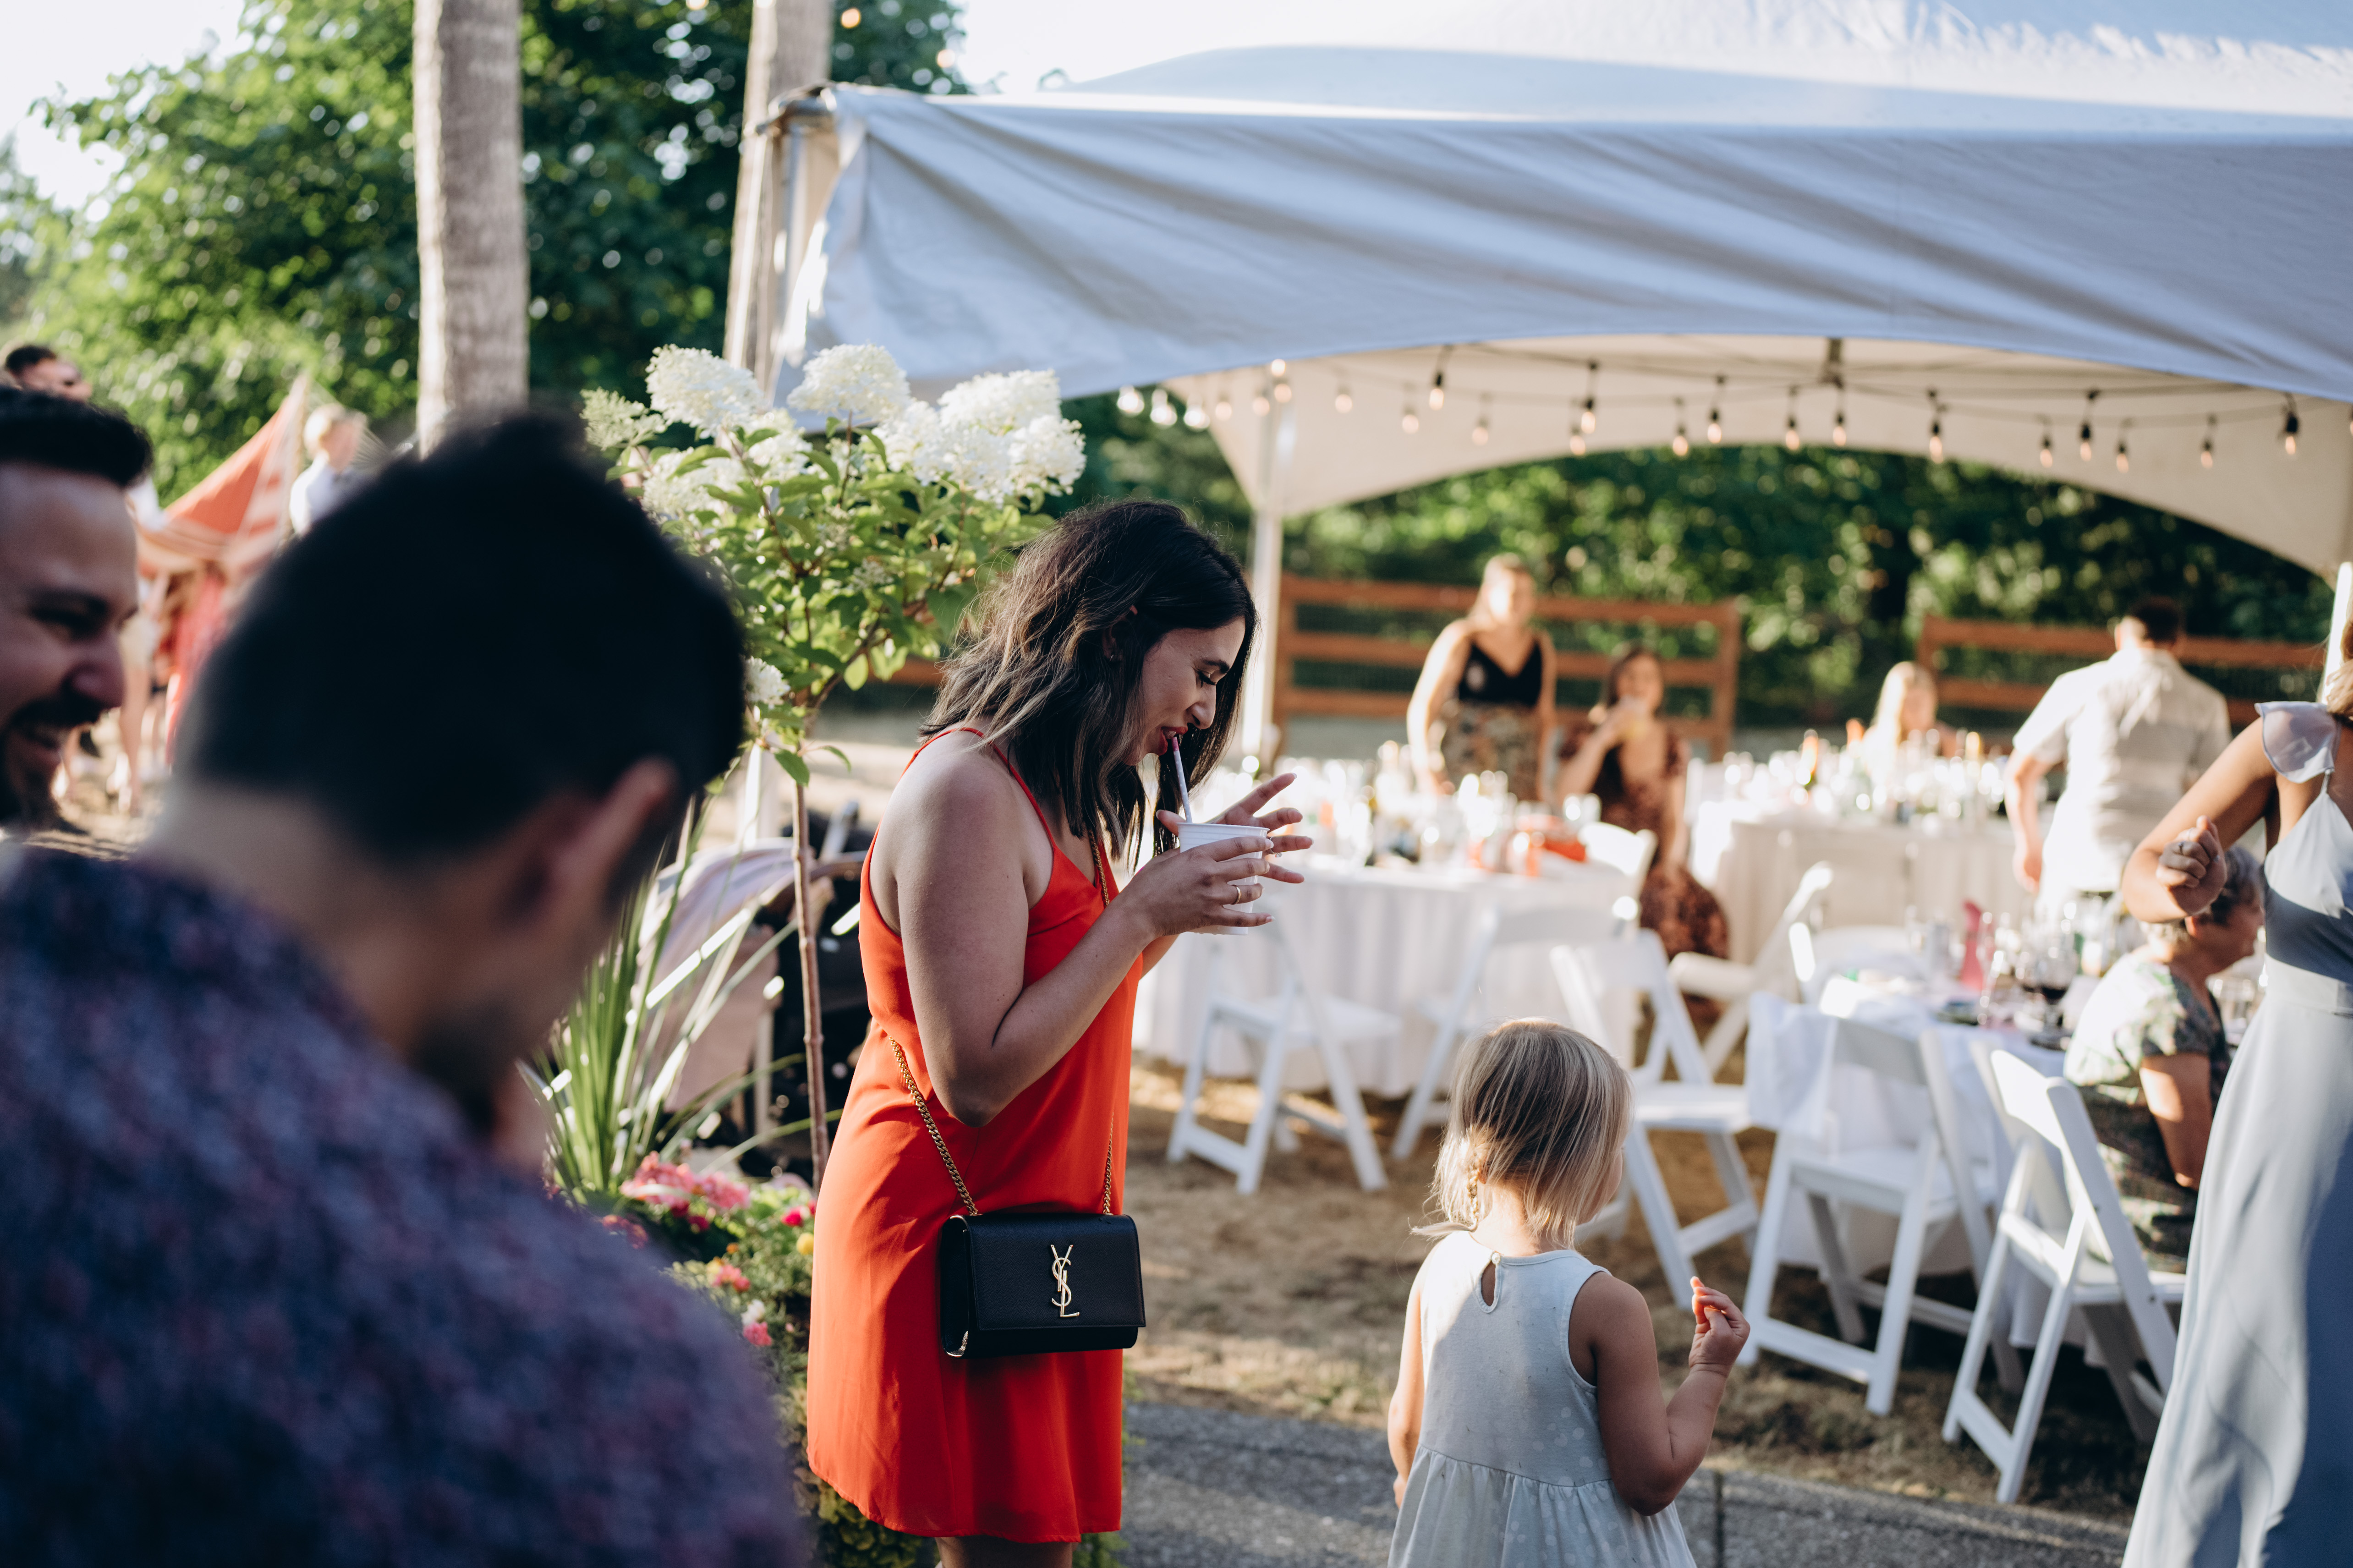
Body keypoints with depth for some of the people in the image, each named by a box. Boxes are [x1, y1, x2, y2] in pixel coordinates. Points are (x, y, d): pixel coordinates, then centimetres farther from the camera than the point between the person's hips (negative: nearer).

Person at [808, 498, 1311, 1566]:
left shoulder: (1065, 791, 11)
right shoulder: (967, 788, -21)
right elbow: (976, 1077, -24)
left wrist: (1189, 882, 7)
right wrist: (1145, 913, -22)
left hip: (1037, 1219, 10)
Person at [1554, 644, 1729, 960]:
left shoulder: (1673, 746, 14)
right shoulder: (1586, 730, 7)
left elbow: (1676, 821, 14)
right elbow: (1565, 799, -6)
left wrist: (1671, 861, -6)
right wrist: (1601, 741, -12)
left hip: (1652, 863, 3)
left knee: (1703, 911, -28)